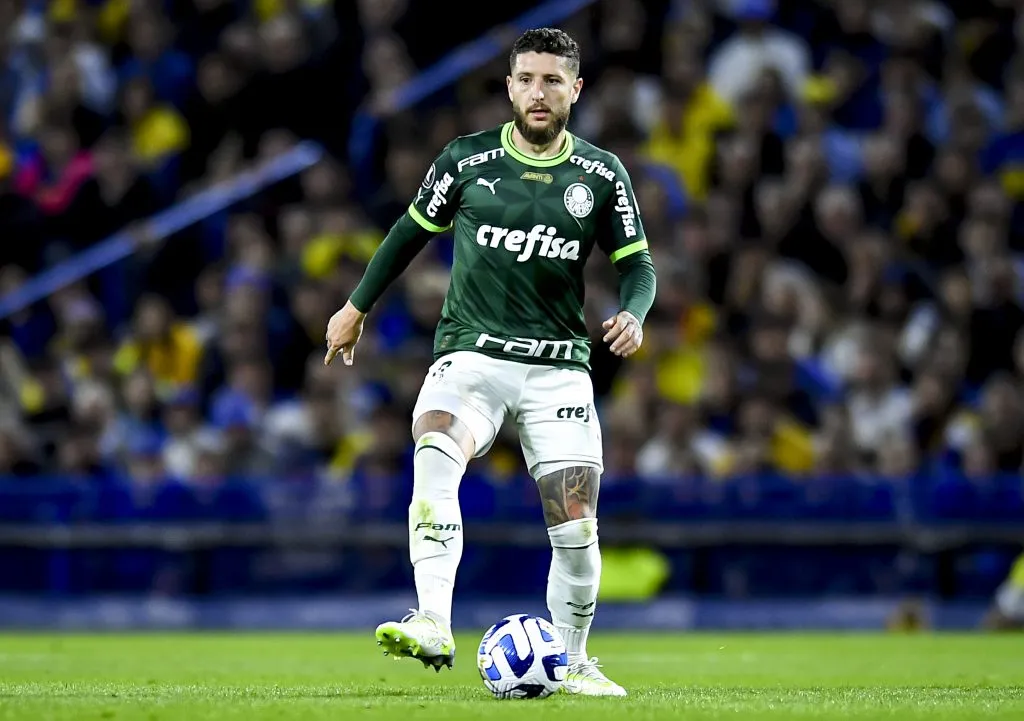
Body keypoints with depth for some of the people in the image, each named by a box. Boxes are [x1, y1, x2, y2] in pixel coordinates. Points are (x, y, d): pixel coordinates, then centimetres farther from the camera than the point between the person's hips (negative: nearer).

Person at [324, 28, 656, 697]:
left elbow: (638, 263, 9)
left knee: (576, 524, -5)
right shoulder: (466, 160, 3)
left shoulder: (601, 175, 4)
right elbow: (411, 232, 17)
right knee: (433, 459, -32)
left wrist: (633, 313, -13)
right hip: (471, 355, -1)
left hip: (559, 368, 1)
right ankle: (434, 628, -42)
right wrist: (357, 307, 23)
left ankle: (574, 663, 18)